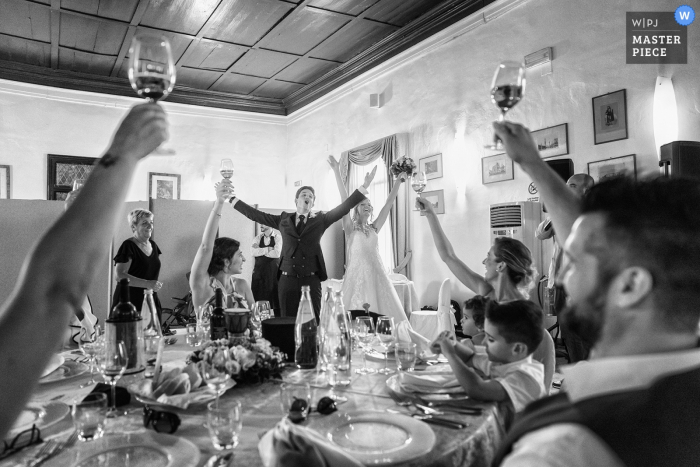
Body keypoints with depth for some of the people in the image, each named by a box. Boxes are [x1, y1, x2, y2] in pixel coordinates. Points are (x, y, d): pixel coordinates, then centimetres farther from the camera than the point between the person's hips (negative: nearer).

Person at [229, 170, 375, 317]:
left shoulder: (320, 220, 7)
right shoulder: (284, 219, 10)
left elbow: (344, 207, -1)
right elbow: (256, 215, 12)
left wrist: (363, 187, -11)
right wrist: (232, 199, 11)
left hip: (312, 279, -1)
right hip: (287, 279, 1)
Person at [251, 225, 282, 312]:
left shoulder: (277, 237, -2)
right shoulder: (258, 238, 9)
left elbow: (276, 253, -16)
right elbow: (254, 252, -7)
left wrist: (260, 250, -6)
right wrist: (269, 249, -12)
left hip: (273, 271, -3)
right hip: (259, 270, 3)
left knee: (273, 298, -1)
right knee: (258, 297, 3)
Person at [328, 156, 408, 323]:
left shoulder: (373, 228, 15)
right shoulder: (350, 228, 4)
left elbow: (389, 203, 13)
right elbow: (345, 200, -4)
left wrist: (398, 181, 10)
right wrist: (337, 172, -11)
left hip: (376, 274, 4)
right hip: (357, 274, -4)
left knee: (384, 312, -2)